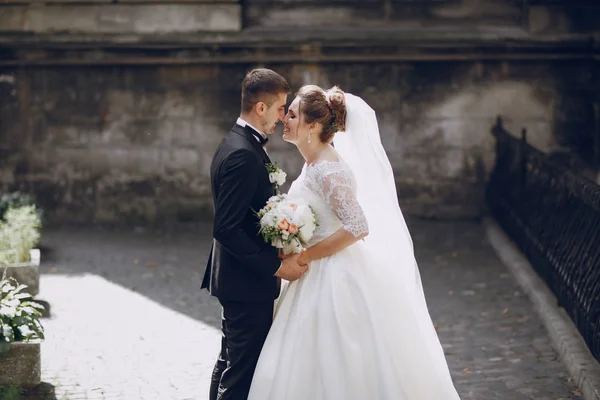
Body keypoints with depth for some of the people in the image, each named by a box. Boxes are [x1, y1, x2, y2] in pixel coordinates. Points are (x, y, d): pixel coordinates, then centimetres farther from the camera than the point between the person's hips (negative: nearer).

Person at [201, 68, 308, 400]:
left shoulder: (238, 144, 10)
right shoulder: (243, 155, -22)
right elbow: (226, 230, -26)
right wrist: (275, 266, -22)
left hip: (237, 279, 11)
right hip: (248, 284, -11)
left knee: (230, 363, 19)